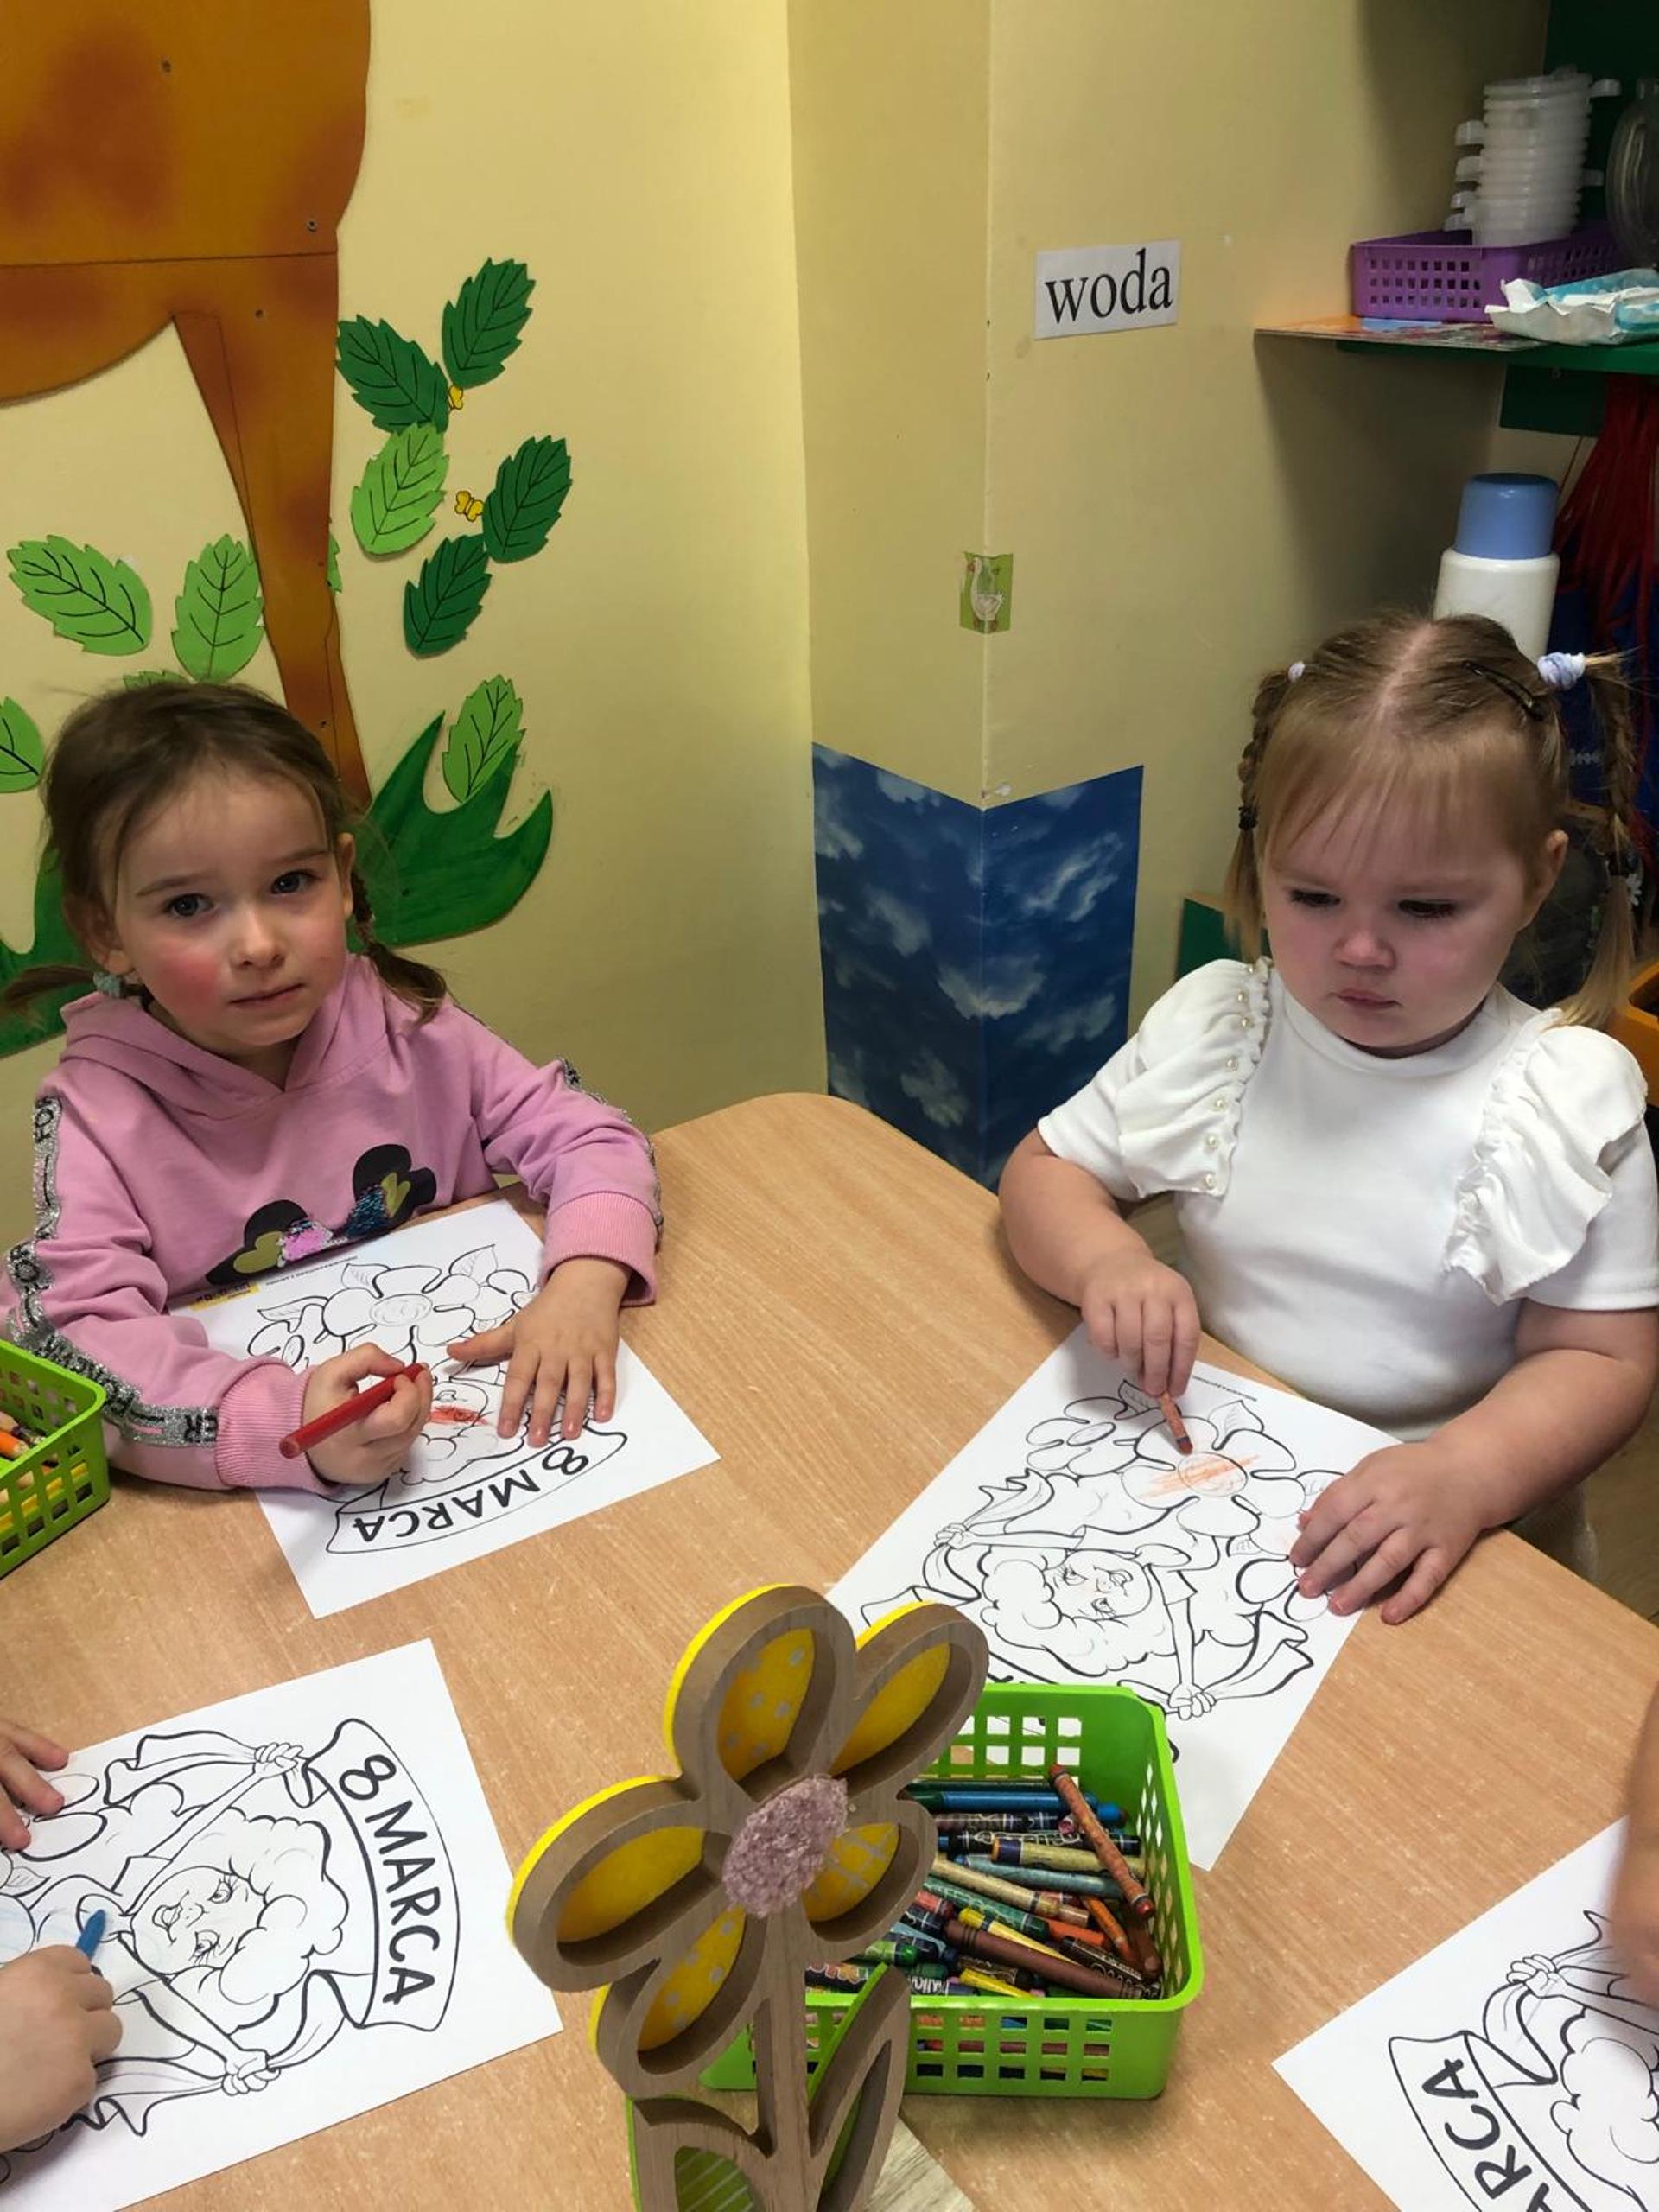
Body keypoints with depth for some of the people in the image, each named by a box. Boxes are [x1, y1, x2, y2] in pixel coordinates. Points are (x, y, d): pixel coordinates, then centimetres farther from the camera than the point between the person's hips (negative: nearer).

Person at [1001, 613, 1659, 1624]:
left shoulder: (1567, 1102, -8)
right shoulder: (1213, 1024, -2)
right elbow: (1044, 1170, 6)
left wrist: (1468, 1474, -26)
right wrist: (1106, 1260, -16)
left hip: (1454, 1540, 0)